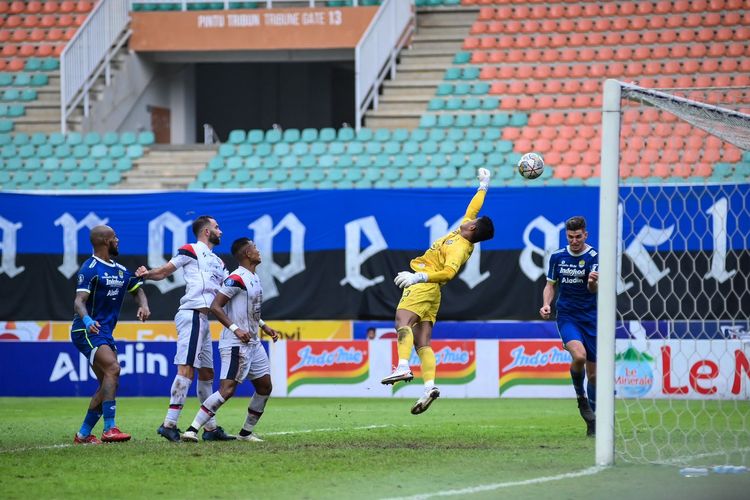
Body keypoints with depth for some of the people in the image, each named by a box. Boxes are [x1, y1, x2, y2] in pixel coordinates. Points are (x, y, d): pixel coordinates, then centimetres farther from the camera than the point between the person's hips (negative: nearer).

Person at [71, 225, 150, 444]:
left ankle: (83, 434, 16)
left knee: (107, 384, 7)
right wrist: (87, 320, -42)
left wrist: (144, 306, 3)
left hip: (105, 333, 9)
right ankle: (109, 429, -30)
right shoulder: (90, 268, -12)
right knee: (113, 368, -25)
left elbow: (137, 290, 26)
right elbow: (79, 300, -22)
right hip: (87, 331, -9)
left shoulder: (120, 270, 14)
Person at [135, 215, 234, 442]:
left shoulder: (217, 262, 26)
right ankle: (169, 424, -22)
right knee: (187, 369, -17)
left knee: (206, 373, 13)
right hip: (192, 314, -10)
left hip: (203, 319, 10)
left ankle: (210, 428, 19)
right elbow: (164, 271, 0)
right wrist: (147, 274, -18)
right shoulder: (190, 251, 2)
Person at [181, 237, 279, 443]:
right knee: (227, 389, -18)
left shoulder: (254, 278, 14)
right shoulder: (237, 278, -16)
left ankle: (246, 433, 20)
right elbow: (215, 306, -19)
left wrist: (264, 326, 21)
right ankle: (192, 430, -19)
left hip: (253, 342, 10)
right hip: (235, 345, -10)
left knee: (264, 387, 10)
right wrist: (235, 329, -25)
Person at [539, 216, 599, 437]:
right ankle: (580, 396, -3)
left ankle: (592, 418, 21)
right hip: (567, 316, 0)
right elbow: (551, 285, 14)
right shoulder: (557, 257, 2)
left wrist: (593, 283, -47)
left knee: (593, 372, 4)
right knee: (579, 355, -28)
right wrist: (546, 304, -6)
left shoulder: (593, 257, -8)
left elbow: (594, 289, -22)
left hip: (591, 318, 0)